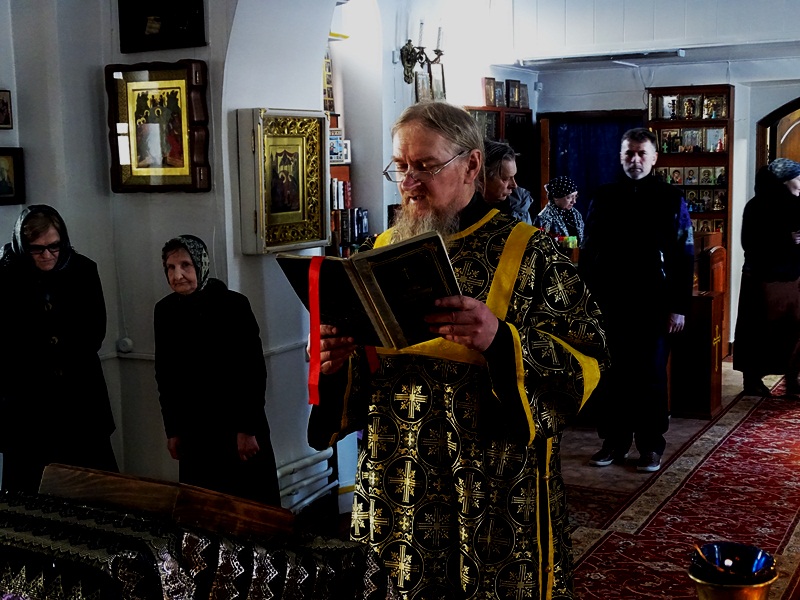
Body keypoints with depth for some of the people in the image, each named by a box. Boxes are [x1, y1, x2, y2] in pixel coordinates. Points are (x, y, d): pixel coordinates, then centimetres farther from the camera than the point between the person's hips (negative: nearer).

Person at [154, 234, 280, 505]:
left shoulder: (234, 305, -12)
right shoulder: (165, 310, 1)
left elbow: (255, 372, -11)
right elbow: (164, 374, 8)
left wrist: (248, 429, -12)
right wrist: (172, 429, 8)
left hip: (236, 423, -4)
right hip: (194, 429, 4)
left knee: (250, 500, 3)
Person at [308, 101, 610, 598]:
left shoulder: (527, 253, -6)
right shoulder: (381, 251, 7)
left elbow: (588, 365, -13)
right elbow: (362, 368, 16)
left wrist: (502, 341, -28)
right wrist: (335, 365, -7)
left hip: (497, 496, -4)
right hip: (394, 492, 4)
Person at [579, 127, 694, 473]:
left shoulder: (671, 200, 2)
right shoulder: (603, 199, 6)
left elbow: (684, 257, 0)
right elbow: (587, 255, 7)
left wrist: (679, 307, -6)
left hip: (654, 305, -2)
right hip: (609, 304, 2)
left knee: (651, 376, 6)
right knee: (612, 375, 7)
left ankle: (651, 446, 16)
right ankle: (614, 441, 19)